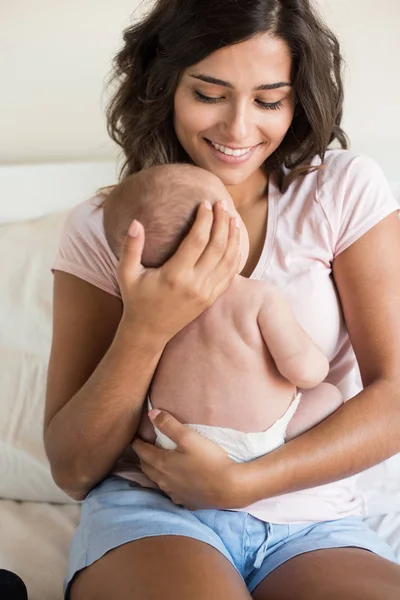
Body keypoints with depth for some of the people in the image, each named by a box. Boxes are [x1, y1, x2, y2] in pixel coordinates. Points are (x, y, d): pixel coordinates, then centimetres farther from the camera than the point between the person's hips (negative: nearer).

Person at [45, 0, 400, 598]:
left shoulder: (346, 189, 1)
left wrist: (241, 481, -14)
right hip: (148, 513, -1)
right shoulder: (102, 228, 1)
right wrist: (145, 329, -19)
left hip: (314, 526, 2)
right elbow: (72, 470, -2)